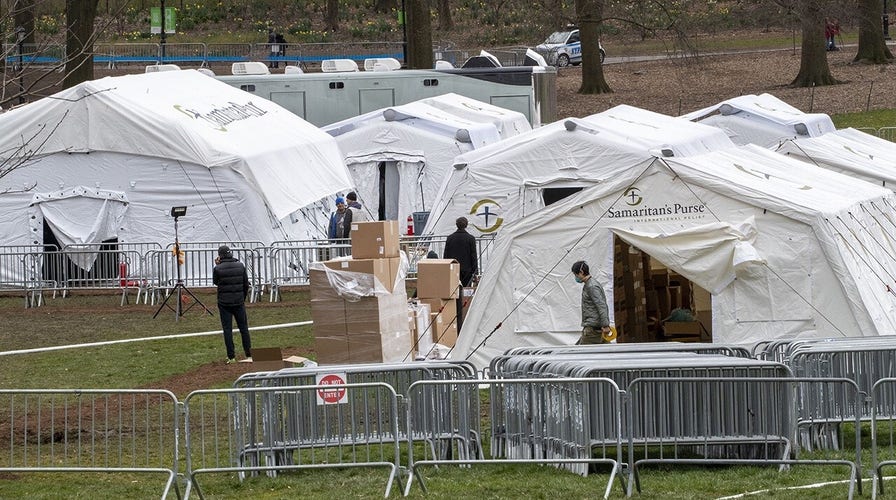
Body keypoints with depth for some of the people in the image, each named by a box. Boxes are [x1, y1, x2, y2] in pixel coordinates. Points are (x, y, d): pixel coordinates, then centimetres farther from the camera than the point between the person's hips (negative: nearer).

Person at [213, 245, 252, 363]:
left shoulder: (218, 269, -12)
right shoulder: (240, 266, -2)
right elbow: (246, 284, 5)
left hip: (224, 303, -2)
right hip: (239, 302, 2)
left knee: (227, 329, 3)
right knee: (244, 328, 12)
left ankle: (231, 356, 1)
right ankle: (249, 354, 15)